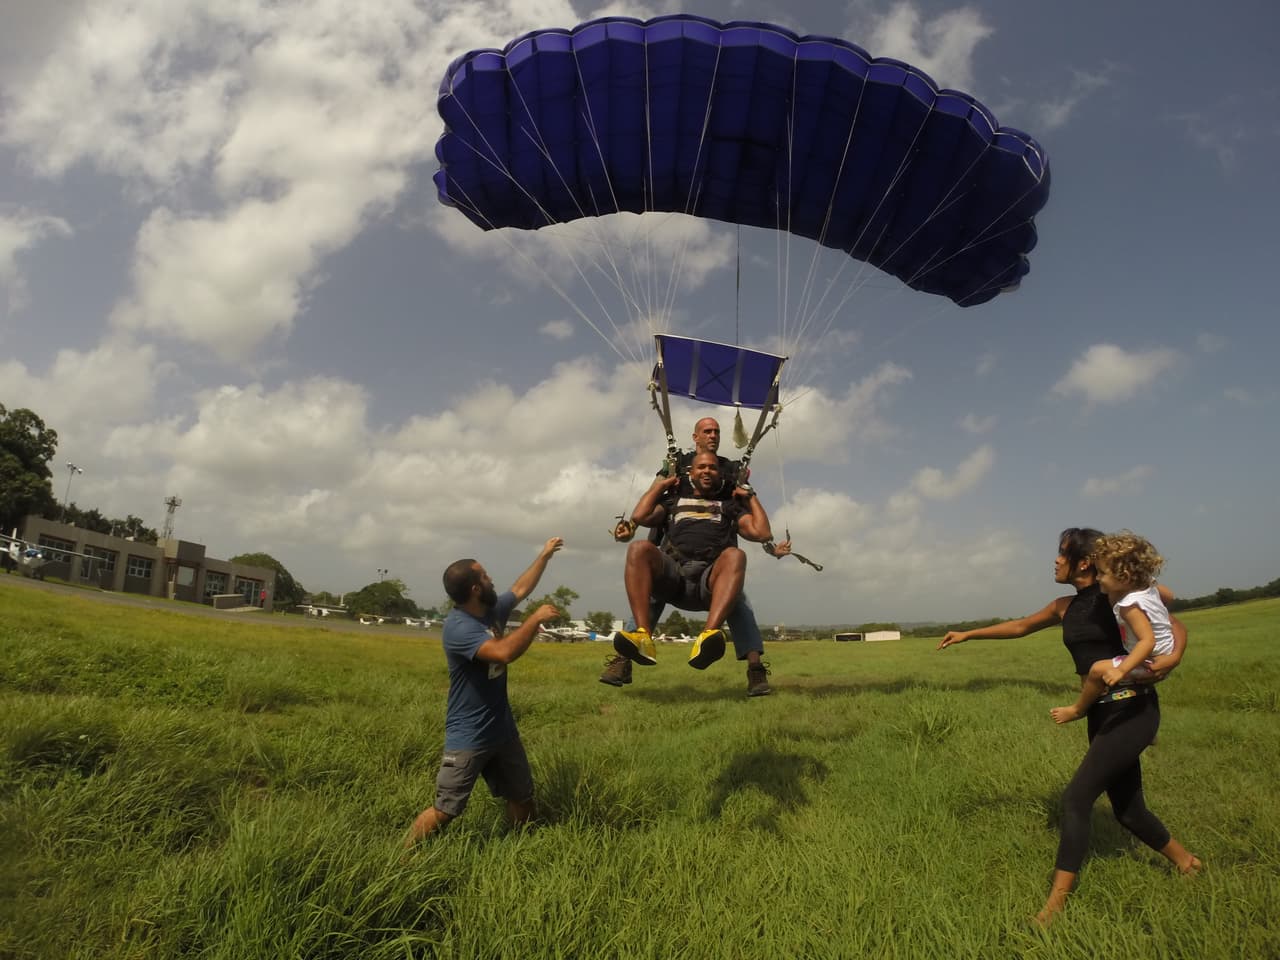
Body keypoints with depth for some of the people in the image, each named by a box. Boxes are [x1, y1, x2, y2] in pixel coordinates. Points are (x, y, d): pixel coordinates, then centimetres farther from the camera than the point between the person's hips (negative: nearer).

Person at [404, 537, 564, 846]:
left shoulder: (492, 611, 1)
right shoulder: (458, 627, -25)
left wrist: (545, 555, 22)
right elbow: (505, 652, -38)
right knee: (445, 810, -5)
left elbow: (520, 588, 20)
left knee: (523, 798, 17)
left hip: (503, 730, 8)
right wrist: (536, 618, -27)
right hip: (468, 737, -8)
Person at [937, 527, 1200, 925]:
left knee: (1076, 797, -13)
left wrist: (1174, 655, -23)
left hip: (1133, 710, -7)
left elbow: (1174, 625, -2)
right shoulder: (1065, 607, 11)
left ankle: (1056, 903, -7)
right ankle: (1185, 861, 42)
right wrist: (969, 634, 25)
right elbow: (1020, 626, 22)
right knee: (1127, 811, 14)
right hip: (1102, 714, 7)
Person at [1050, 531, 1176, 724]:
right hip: (1164, 656, 11)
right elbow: (1168, 596, 17)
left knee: (1099, 670, -19)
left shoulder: (1130, 605, -29)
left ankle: (1078, 709, 1)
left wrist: (1121, 670, -43)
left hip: (1152, 663, -11)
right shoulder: (1149, 586, -3)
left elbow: (1148, 640, -38)